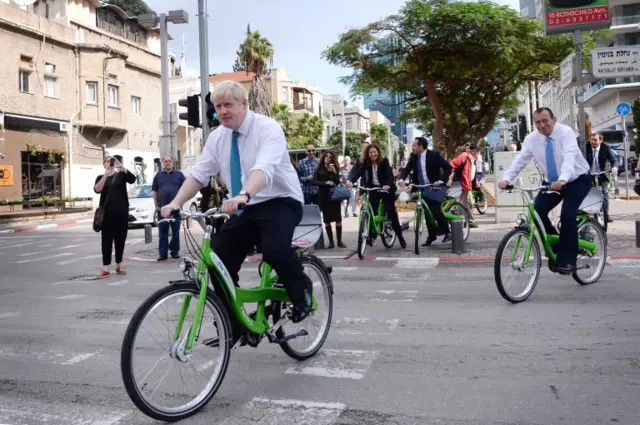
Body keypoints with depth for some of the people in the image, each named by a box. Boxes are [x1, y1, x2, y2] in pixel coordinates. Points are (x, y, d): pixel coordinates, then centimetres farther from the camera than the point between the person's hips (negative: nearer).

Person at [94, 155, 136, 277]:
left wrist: (121, 166, -25)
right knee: (106, 240, -3)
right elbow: (97, 189, -11)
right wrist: (106, 174, -22)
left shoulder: (121, 175, 7)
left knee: (120, 239, 6)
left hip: (121, 211, 0)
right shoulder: (101, 177, 9)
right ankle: (105, 268, -3)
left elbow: (132, 179, -14)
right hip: (107, 212, 0)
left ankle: (119, 265, 17)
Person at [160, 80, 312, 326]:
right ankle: (231, 326, 16)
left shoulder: (268, 128, -16)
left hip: (279, 202, -6)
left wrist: (243, 195, -52)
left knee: (274, 248, -33)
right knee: (218, 260, -3)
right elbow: (198, 174, 1)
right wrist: (176, 202, -16)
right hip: (244, 208, 6)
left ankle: (301, 290, 0)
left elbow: (264, 169, -34)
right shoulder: (217, 137, 4)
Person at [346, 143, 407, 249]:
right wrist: (350, 180, -39)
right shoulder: (365, 162, -4)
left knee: (392, 213, -4)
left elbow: (390, 174, -21)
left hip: (385, 189, -2)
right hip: (373, 189, 2)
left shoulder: (384, 161, -10)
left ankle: (400, 237, 7)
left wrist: (388, 185, -42)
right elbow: (358, 172, -18)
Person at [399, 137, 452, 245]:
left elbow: (448, 167, -11)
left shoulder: (434, 155, -12)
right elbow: (407, 169, -1)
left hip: (435, 187, -5)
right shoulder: (413, 156, 3)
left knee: (436, 210, -15)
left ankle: (447, 232, 2)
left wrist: (441, 180, -21)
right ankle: (431, 235, 19)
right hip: (422, 189, 5)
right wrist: (402, 179, -21)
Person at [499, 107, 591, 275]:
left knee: (567, 215, -23)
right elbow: (520, 160, -16)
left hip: (577, 180, -5)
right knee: (537, 212, -12)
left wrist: (562, 180, -55)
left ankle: (567, 259, -8)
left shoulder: (565, 132, -22)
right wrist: (506, 179, -34)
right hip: (551, 182, 5)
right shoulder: (531, 139, -8)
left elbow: (569, 157, -37)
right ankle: (556, 249, 10)